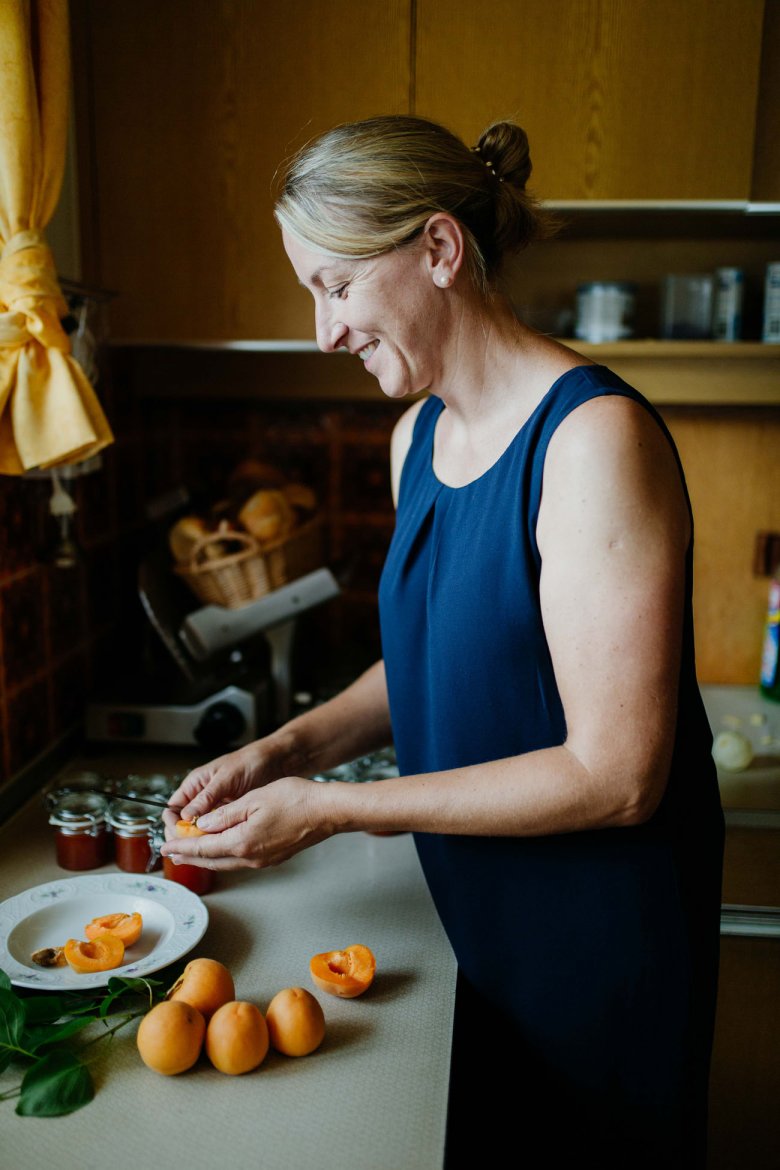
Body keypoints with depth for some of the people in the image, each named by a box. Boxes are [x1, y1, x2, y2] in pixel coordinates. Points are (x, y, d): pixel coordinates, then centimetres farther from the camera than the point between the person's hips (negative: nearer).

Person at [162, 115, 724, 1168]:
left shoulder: (594, 438, -25)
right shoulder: (417, 435, 1)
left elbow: (615, 776, -26)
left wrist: (329, 808, -22)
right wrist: (293, 746, -3)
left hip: (602, 930, -7)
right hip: (474, 918, 7)